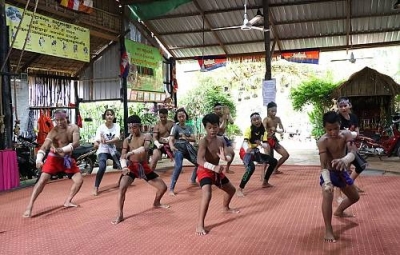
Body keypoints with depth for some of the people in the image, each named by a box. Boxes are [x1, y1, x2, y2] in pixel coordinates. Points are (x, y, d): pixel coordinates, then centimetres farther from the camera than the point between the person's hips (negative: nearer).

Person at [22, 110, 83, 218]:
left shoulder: (74, 128, -11)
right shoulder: (54, 132, -21)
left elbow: (76, 143, -25)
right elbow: (44, 146, -32)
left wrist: (62, 149, -43)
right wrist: (39, 160, -50)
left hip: (67, 158, 4)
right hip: (54, 158, -4)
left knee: (79, 180, -2)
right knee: (42, 180, -17)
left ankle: (67, 201, 14)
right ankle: (29, 207, -15)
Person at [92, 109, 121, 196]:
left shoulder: (116, 126, -9)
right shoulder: (101, 127, -18)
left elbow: (117, 138, -26)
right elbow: (96, 140, -30)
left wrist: (107, 141, -45)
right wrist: (96, 144, -55)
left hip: (113, 150, 5)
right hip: (102, 151, -4)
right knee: (102, 167, -27)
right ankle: (96, 188, -12)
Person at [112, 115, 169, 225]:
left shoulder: (146, 136, -9)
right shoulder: (127, 140, -5)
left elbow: (145, 148, -30)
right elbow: (122, 157, -11)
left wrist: (131, 152, -45)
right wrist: (124, 167, -33)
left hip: (144, 167, 1)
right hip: (131, 167, -1)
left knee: (163, 187, 4)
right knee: (122, 188, -27)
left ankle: (156, 203, 35)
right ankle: (120, 215, -15)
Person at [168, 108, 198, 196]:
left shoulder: (189, 127, 8)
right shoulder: (175, 127, -7)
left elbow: (194, 139, -1)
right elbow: (171, 140, -17)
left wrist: (186, 138, -21)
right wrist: (172, 147, -40)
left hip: (188, 148, 6)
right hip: (178, 148, -6)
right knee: (178, 166, -27)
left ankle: (193, 180, 38)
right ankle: (171, 189, -22)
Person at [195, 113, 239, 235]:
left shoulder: (221, 140, -3)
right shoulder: (204, 141, -24)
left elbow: (229, 155, -8)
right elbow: (200, 160, -35)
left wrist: (225, 158, -33)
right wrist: (214, 167, -50)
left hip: (216, 171, 8)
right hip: (205, 171, -8)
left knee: (231, 189, 24)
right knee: (207, 195, -30)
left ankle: (226, 207, 55)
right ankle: (200, 225, -22)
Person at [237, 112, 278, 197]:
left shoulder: (263, 131, -2)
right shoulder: (249, 129, -19)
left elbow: (265, 144, -9)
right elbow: (245, 141, -34)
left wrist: (261, 144, -34)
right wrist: (247, 149, -58)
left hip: (255, 152, 7)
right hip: (246, 152, -7)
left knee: (274, 161, 9)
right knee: (251, 167, -36)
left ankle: (265, 182, 22)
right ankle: (240, 189, -28)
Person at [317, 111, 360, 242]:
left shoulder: (346, 134, -17)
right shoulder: (322, 141, -27)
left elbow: (353, 152, -34)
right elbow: (323, 165, -34)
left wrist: (344, 160, -58)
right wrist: (327, 182, -51)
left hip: (342, 172, 5)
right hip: (328, 173, -5)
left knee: (355, 197, 22)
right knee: (327, 195, -33)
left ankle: (339, 211, 53)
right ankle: (328, 230, -24)